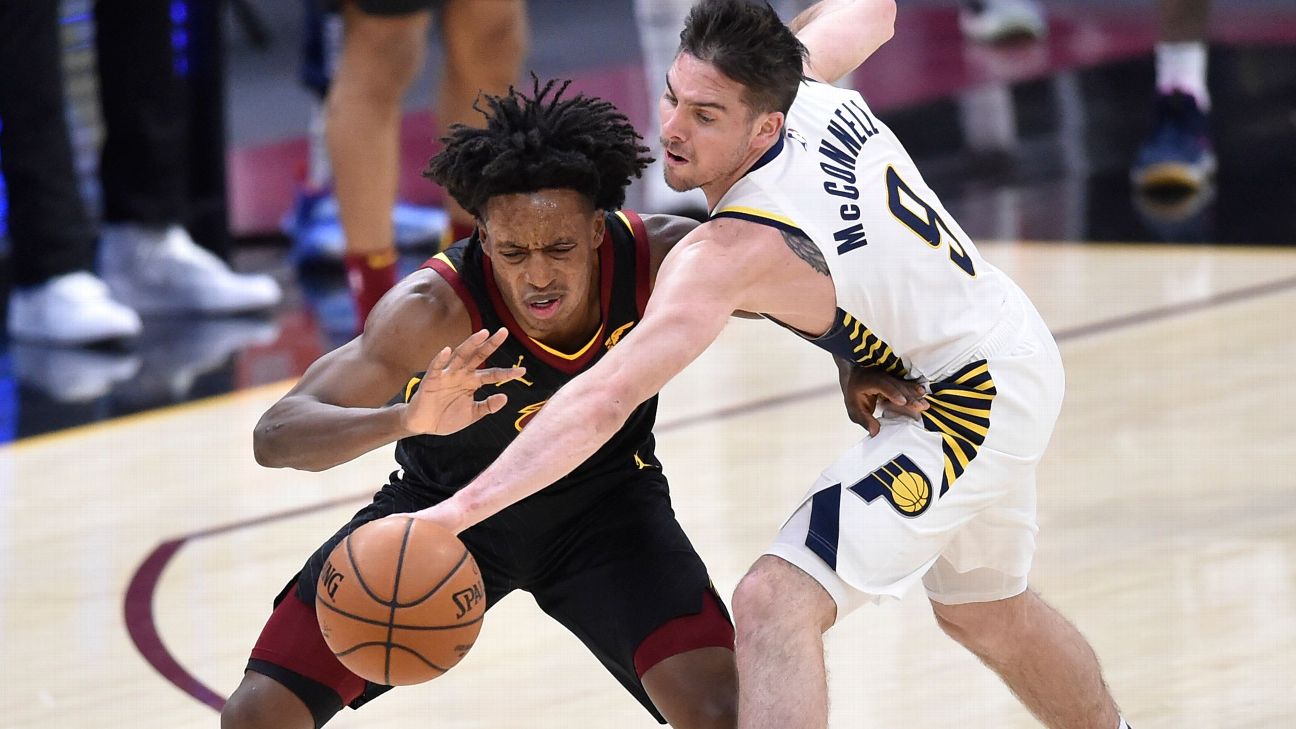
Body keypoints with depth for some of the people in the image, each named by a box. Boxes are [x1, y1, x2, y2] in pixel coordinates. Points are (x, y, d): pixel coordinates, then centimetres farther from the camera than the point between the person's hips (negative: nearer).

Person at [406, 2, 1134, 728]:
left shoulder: (732, 252, -32)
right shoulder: (802, 83, -11)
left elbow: (605, 400, -40)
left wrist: (456, 510, -44)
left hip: (970, 405, -10)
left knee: (776, 605, -24)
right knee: (983, 610, 33)